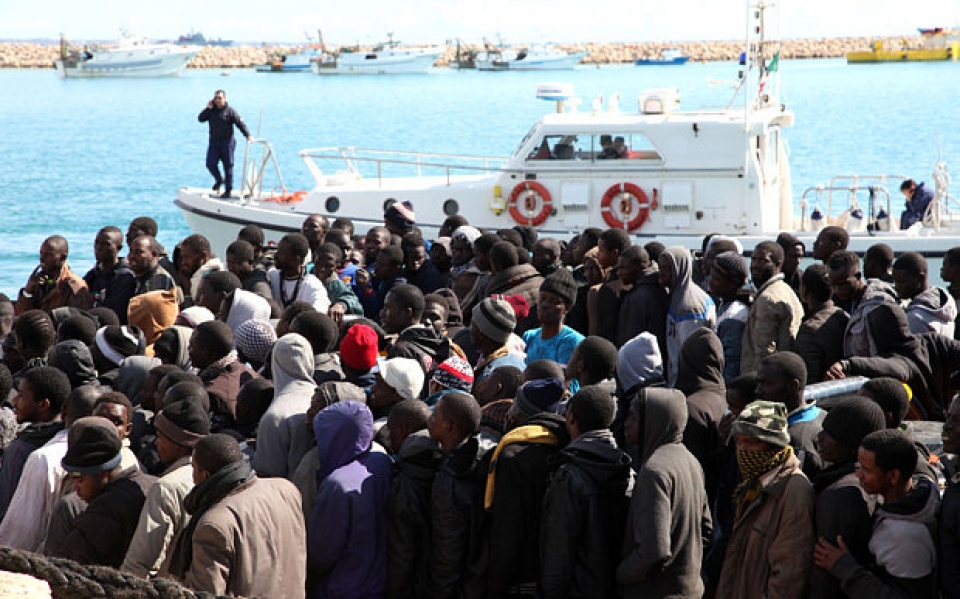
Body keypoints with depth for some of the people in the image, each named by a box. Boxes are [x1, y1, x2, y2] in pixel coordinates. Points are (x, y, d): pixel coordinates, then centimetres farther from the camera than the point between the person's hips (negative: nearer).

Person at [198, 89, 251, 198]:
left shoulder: (230, 111, -4)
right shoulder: (211, 110, 10)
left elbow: (240, 124, -9)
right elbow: (201, 119, 1)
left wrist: (248, 135, -20)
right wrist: (208, 109, -10)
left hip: (227, 142, -4)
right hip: (214, 142, 4)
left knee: (228, 166, -1)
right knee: (210, 164, -6)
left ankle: (228, 190, 5)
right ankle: (219, 180, 22)